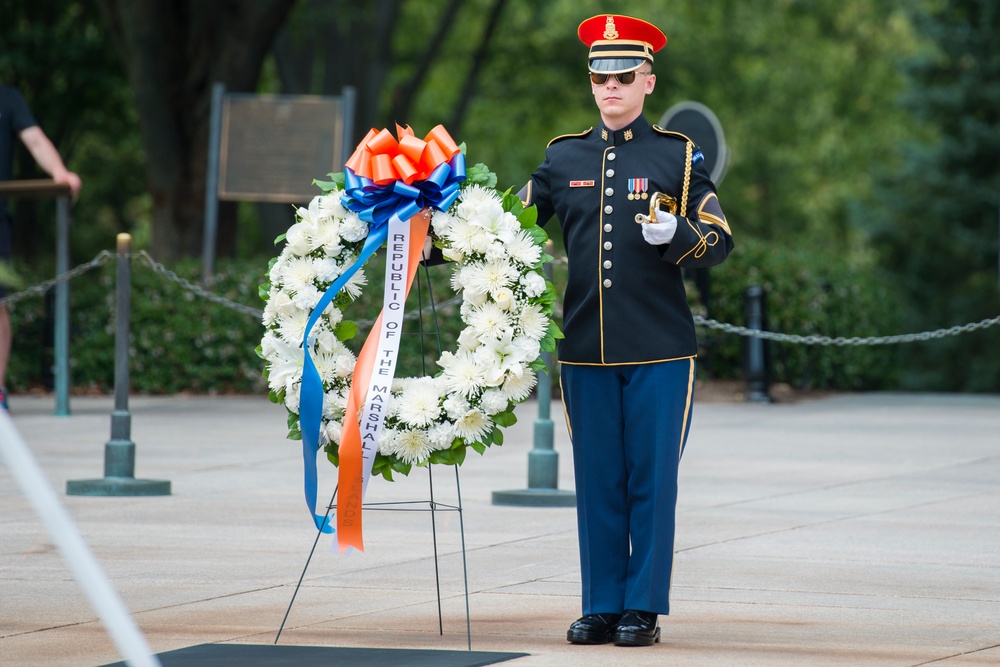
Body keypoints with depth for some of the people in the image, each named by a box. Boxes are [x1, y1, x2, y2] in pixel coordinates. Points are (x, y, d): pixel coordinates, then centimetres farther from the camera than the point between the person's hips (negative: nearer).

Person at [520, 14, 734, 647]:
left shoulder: (678, 156, 4)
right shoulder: (564, 158, 11)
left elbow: (720, 240, 2)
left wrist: (674, 233, -17)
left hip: (660, 350, -3)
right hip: (587, 351, 3)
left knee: (653, 478, -1)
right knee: (598, 481, 5)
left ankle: (645, 610, 4)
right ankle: (602, 607, 11)